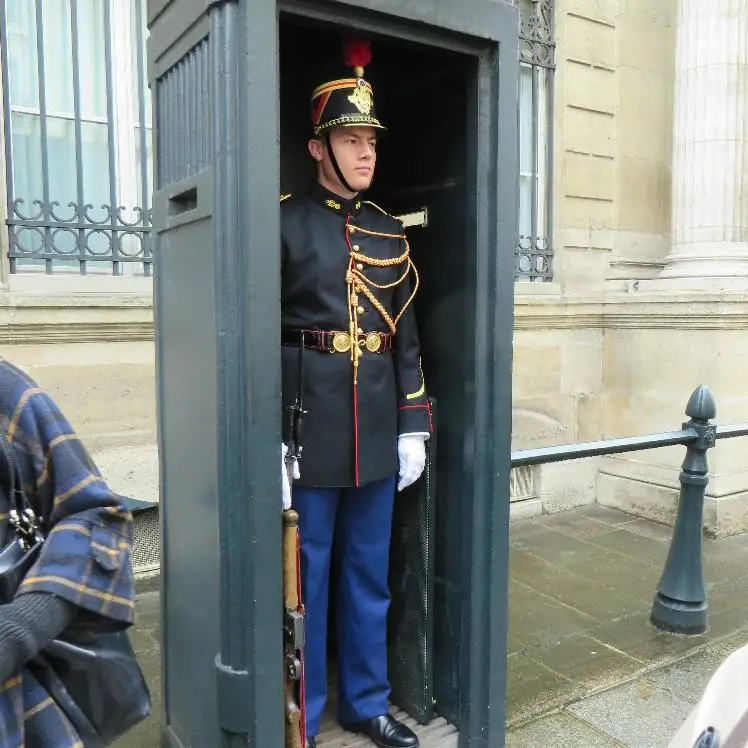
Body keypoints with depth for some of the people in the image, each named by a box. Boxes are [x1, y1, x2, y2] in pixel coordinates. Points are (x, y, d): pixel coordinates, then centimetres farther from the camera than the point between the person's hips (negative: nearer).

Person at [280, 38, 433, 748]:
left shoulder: (390, 231, 11)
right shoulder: (285, 222, -4)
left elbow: (406, 337, 12)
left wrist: (414, 427, 7)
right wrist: (271, 444, -13)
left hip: (377, 435, 5)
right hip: (310, 433, -5)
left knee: (369, 577, 16)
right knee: (304, 577, 8)